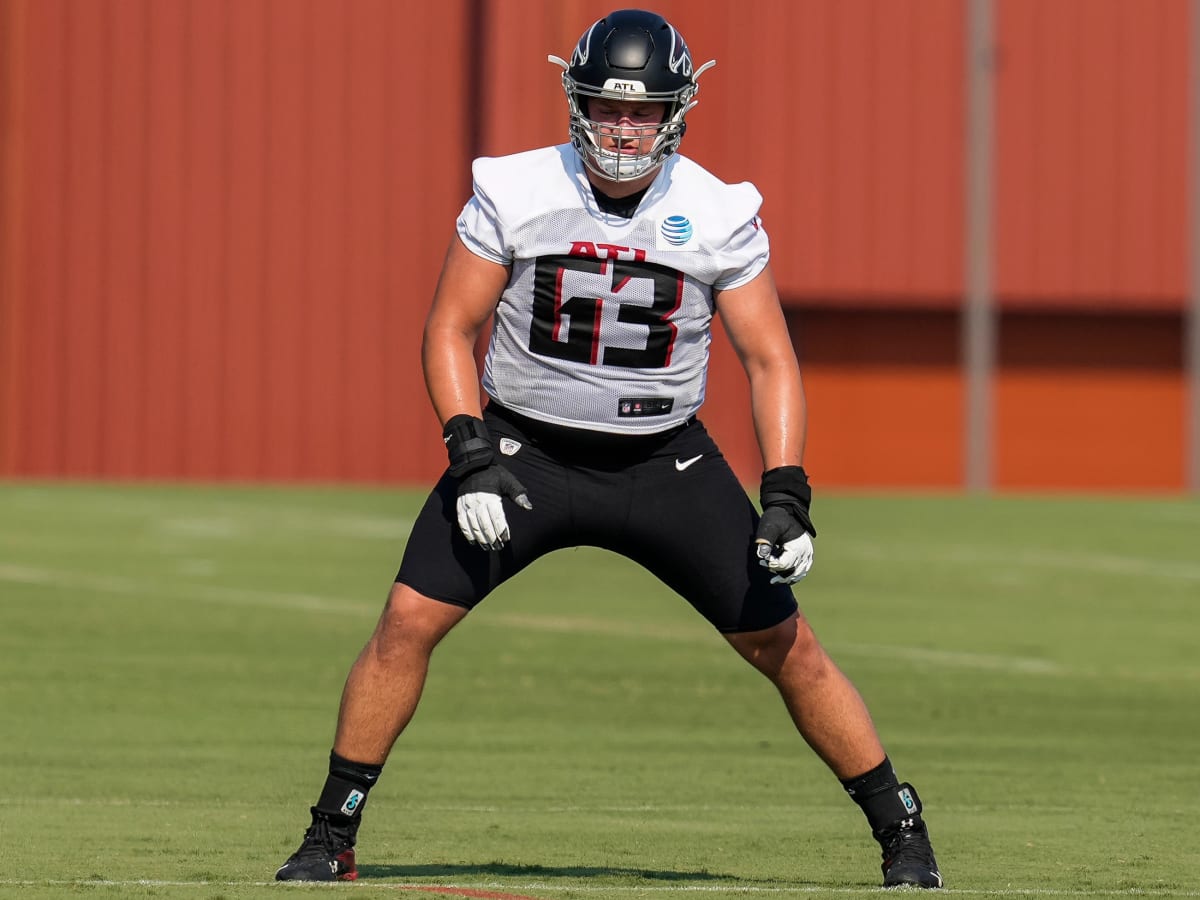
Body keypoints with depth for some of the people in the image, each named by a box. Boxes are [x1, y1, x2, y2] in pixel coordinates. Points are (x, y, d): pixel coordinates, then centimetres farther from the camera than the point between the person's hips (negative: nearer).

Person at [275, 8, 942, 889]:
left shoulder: (717, 216, -9)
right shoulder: (514, 196, -11)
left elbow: (771, 360, -5)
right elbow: (451, 330, -5)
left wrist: (787, 498, -16)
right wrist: (471, 457, -18)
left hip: (665, 461, 0)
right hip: (524, 452, 0)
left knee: (787, 645, -3)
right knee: (409, 622, -13)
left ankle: (904, 834, 11)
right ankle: (332, 838, 0)